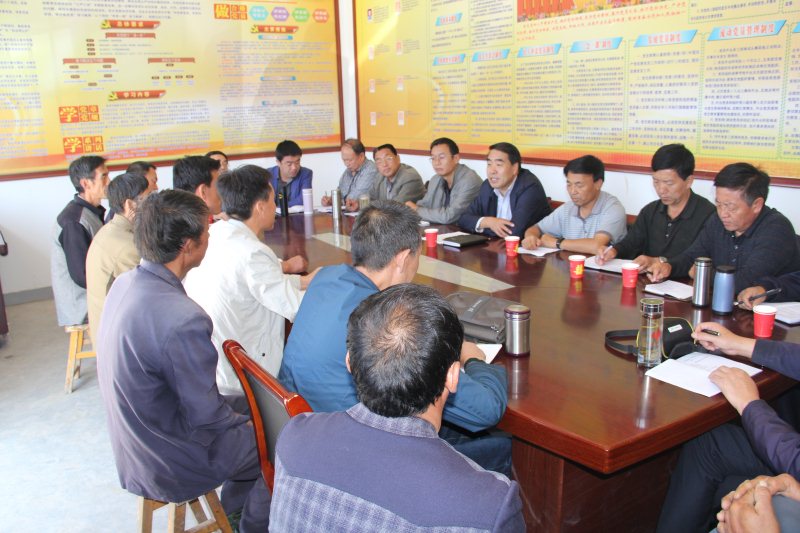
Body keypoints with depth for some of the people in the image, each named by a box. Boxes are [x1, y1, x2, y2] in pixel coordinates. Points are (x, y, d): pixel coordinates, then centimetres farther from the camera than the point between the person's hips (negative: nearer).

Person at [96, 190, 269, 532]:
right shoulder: (183, 320, -35)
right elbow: (206, 420, -25)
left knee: (248, 406, 23)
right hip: (168, 467, -8)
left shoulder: (125, 283, -6)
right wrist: (242, 421, -3)